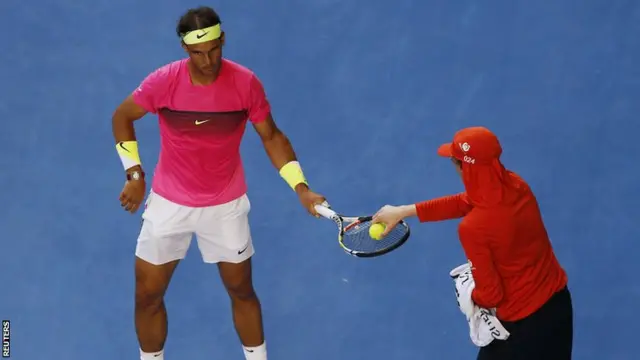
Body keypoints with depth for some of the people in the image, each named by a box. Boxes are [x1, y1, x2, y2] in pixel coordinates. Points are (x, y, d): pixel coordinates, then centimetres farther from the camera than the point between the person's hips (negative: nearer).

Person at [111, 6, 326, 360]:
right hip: (169, 203, 0)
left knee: (242, 291, 15)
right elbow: (122, 117, -1)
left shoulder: (246, 83, -17)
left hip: (226, 206, 0)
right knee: (148, 295, 7)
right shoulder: (163, 81, -19)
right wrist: (134, 174, -7)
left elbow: (271, 136, -4)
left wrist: (301, 188, -12)